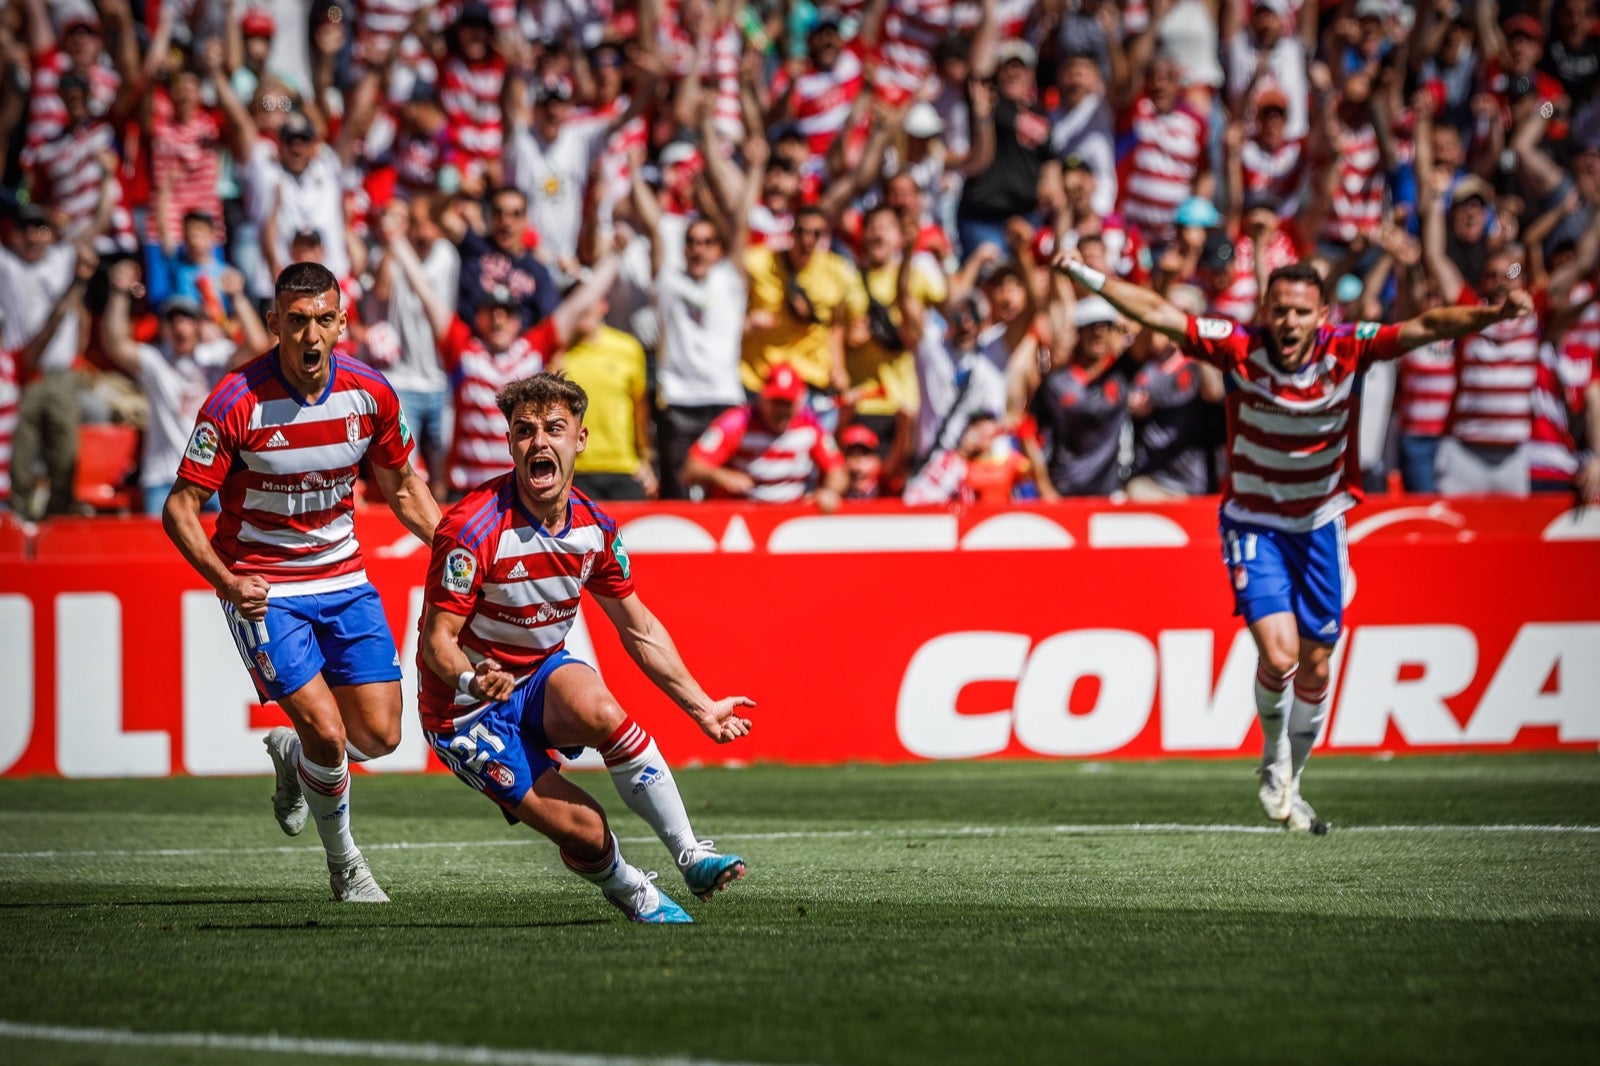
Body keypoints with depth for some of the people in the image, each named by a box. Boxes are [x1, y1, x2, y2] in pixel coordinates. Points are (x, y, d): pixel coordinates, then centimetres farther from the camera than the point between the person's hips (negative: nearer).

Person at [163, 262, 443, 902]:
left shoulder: (370, 393, -7)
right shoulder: (236, 403, -20)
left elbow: (402, 487, 10)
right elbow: (180, 507, -15)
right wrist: (227, 582, -29)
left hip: (342, 576, 4)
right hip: (262, 588, -4)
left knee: (379, 735, -1)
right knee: (328, 732, -15)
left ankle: (292, 755, 33)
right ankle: (344, 863, 10)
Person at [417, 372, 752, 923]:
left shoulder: (595, 526, -4)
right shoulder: (473, 529, -24)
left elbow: (639, 630, 9)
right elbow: (437, 637, -21)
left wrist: (703, 708, 9)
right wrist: (470, 680, -43)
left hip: (543, 676, 4)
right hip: (467, 710, -4)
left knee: (597, 708, -33)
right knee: (585, 831, -21)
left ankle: (692, 857, -23)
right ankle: (630, 890, 13)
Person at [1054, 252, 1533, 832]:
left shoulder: (1345, 350, -16)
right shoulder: (1240, 348, -19)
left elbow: (1423, 327, -24)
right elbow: (1156, 313, -20)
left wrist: (1489, 314, -38)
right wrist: (1089, 275, -28)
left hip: (1320, 523, 2)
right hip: (1253, 521, -2)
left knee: (1315, 669, 9)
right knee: (1279, 654, -18)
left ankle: (1289, 785, 31)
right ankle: (1274, 755, 13)